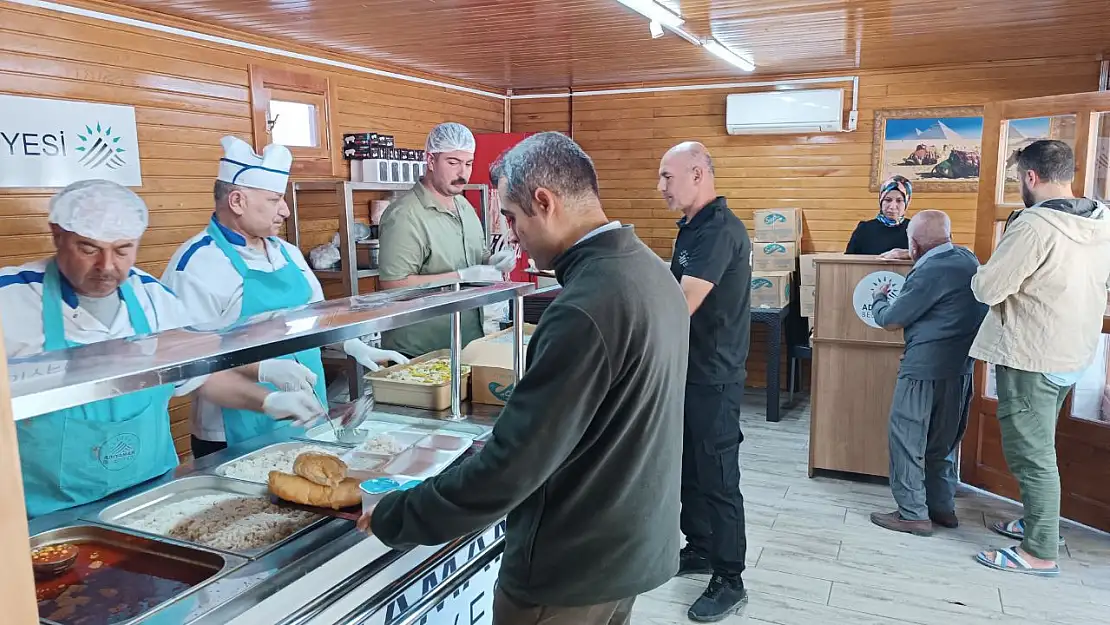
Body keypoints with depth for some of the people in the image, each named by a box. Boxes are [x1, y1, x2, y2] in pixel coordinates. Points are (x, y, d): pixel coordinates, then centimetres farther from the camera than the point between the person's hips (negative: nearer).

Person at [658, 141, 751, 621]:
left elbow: (682, 304, -27)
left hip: (714, 376, -10)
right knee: (689, 467, 19)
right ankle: (699, 550, 36)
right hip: (689, 369, 10)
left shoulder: (720, 230, -20)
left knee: (718, 478, 0)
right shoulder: (693, 227, 12)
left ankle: (730, 582, 13)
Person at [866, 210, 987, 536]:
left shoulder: (930, 272, -18)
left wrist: (879, 298, 9)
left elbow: (891, 321, -11)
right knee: (943, 440, 18)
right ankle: (943, 507, 27)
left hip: (926, 368, -9)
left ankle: (913, 514, 5)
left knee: (907, 438, 1)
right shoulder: (968, 259, 9)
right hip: (960, 366, 9)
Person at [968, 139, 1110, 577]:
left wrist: (985, 272, 0)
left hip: (1030, 358, -9)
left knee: (1031, 453, 1)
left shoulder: (1034, 225, -22)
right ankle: (1037, 523, 35)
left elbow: (987, 289, -21)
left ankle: (1040, 553, 10)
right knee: (1038, 447, 22)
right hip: (1075, 354, 9)